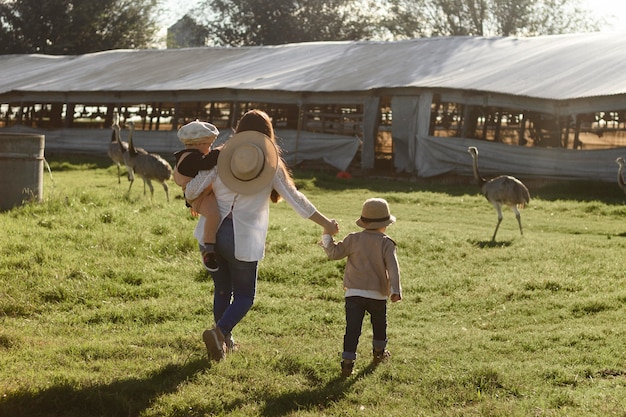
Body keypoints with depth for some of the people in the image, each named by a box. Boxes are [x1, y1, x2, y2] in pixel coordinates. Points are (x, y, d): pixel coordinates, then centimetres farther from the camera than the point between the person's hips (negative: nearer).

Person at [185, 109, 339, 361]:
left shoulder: (221, 157, 0)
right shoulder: (271, 164, -4)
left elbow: (191, 191, -4)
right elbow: (295, 199, -2)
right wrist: (326, 223, 7)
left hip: (212, 234, 3)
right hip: (243, 241, -3)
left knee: (222, 291, 20)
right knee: (244, 296, 10)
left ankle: (224, 341, 26)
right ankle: (219, 331, -14)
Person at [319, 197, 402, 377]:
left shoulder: (354, 239, 0)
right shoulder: (387, 244, -5)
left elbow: (334, 253, 2)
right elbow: (393, 267, -15)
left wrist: (327, 237, 17)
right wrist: (395, 290, -21)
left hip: (354, 292, 0)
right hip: (378, 294, 0)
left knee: (352, 328, -4)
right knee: (379, 324, 25)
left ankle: (347, 361, -12)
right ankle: (379, 351, 43)